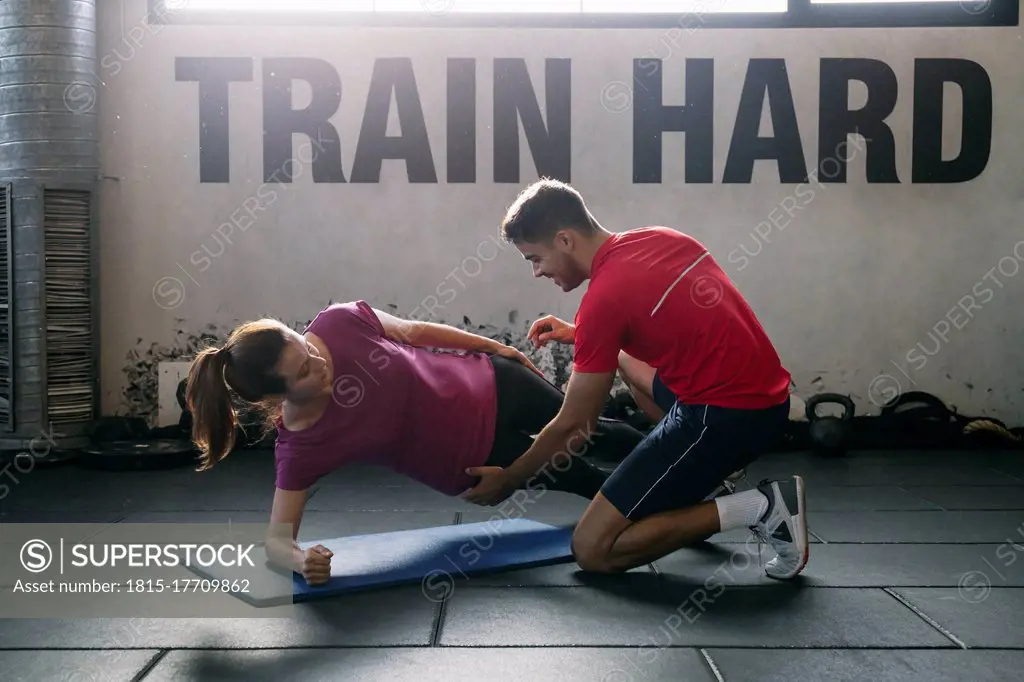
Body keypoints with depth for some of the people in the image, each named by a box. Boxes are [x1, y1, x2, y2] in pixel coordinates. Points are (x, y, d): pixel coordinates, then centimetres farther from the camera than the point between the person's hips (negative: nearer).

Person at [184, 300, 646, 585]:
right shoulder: (300, 446, -31)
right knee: (580, 476, 13)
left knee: (587, 431, 22)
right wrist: (303, 561, -49)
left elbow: (412, 332, -8)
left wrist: (495, 347, 5)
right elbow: (276, 542, -24)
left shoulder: (339, 323, -27)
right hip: (475, 462, -2)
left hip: (490, 387, 2)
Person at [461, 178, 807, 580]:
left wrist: (508, 479, 9)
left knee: (591, 549, -3)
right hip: (767, 394, 9)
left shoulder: (603, 297, -14)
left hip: (726, 415, -9)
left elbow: (573, 424, -6)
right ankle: (698, 480, 20)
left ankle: (757, 508, -6)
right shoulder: (661, 239, 10)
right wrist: (580, 336, 24)